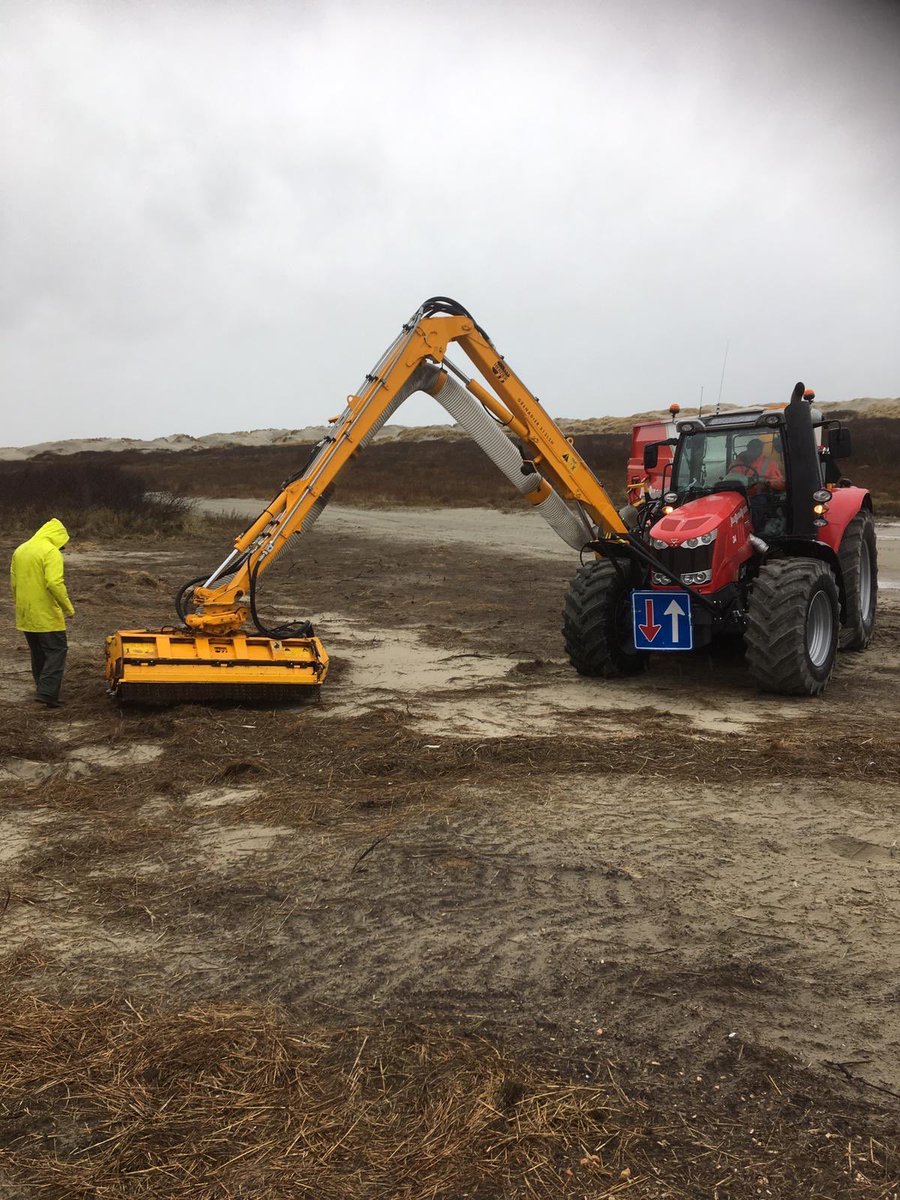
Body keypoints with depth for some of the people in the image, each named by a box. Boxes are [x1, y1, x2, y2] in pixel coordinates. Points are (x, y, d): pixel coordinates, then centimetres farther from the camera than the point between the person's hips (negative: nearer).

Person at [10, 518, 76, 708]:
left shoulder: (20, 550, 12)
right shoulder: (51, 552, -14)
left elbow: (13, 582, 17)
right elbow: (54, 583, -24)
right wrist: (68, 607, -15)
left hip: (25, 615, 8)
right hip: (46, 615, -8)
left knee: (38, 654, 18)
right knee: (56, 652, 0)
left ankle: (44, 691, 25)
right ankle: (47, 693, -9)